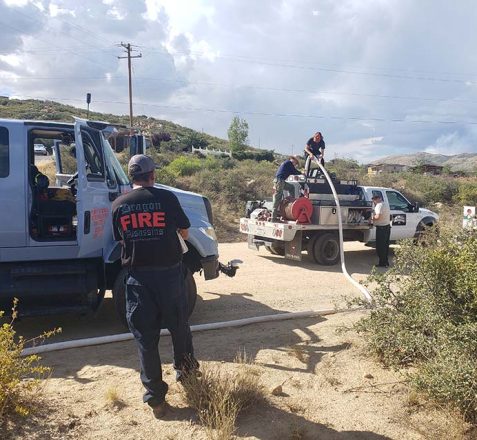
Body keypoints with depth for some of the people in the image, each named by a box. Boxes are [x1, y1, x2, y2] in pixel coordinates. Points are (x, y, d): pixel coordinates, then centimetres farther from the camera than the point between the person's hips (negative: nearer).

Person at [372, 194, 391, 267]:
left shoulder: (379, 205, -15)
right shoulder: (386, 205, 17)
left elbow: (378, 216, -27)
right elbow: (390, 217, 24)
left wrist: (372, 217, -10)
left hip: (381, 228, -10)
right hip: (387, 227, 10)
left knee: (380, 247, -3)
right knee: (385, 245, 14)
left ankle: (382, 263, 0)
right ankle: (386, 262, 20)